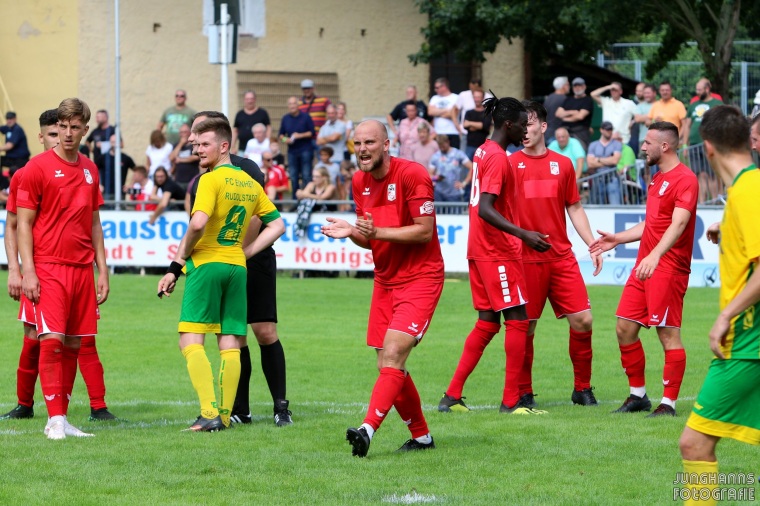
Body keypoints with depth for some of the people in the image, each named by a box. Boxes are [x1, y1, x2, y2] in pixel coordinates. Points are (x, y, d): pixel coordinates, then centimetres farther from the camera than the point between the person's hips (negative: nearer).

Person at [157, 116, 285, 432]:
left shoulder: (211, 180, -10)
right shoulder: (250, 183, 12)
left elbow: (198, 223, -22)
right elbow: (277, 225, 16)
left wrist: (177, 264, -11)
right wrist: (244, 252, 14)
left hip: (206, 264, -7)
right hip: (237, 267, 7)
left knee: (191, 341, -6)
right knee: (230, 344, 7)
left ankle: (210, 413, -18)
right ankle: (225, 415, 5)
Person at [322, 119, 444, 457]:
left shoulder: (412, 175, -15)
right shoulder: (360, 182, 8)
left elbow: (424, 231, -18)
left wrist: (378, 232, -26)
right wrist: (351, 232, -8)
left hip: (420, 278, -8)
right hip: (385, 280, 8)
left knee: (392, 356, -20)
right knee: (388, 367, 6)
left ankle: (368, 429, -31)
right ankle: (421, 436, 20)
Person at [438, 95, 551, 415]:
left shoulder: (484, 152, 13)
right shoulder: (498, 158, -16)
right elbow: (486, 210, -25)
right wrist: (524, 235, -33)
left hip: (481, 250, 10)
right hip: (499, 253, -10)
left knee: (487, 323, 12)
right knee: (517, 320, -4)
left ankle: (452, 397, 11)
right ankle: (511, 402, -4)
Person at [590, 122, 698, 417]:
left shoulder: (685, 179, -13)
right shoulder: (658, 179, 18)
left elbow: (678, 223, -26)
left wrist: (655, 255, -39)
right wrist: (618, 239, 28)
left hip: (668, 268, -10)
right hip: (644, 266, 10)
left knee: (668, 334, -7)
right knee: (625, 328, 8)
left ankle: (668, 403, -2)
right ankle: (638, 395, 19)